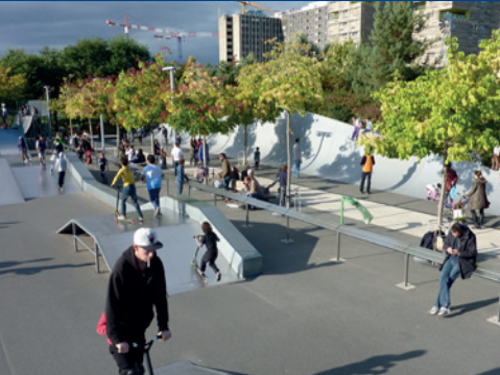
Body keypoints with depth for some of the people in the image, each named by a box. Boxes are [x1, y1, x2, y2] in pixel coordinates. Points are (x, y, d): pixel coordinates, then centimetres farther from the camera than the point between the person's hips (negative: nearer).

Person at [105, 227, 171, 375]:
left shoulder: (156, 264, -11)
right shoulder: (122, 267, -27)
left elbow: (160, 296, -2)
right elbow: (112, 304, -26)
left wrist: (163, 326, -4)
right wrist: (117, 339, -27)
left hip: (139, 326, 5)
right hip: (121, 327, -5)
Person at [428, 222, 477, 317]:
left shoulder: (470, 237, -13)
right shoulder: (451, 233, 2)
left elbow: (473, 252, -10)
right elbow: (446, 242, 18)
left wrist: (459, 253, -22)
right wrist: (448, 248, -5)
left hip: (464, 260, -5)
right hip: (452, 258, 5)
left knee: (449, 278, -21)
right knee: (443, 277, -18)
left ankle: (438, 305, -13)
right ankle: (445, 305, -15)